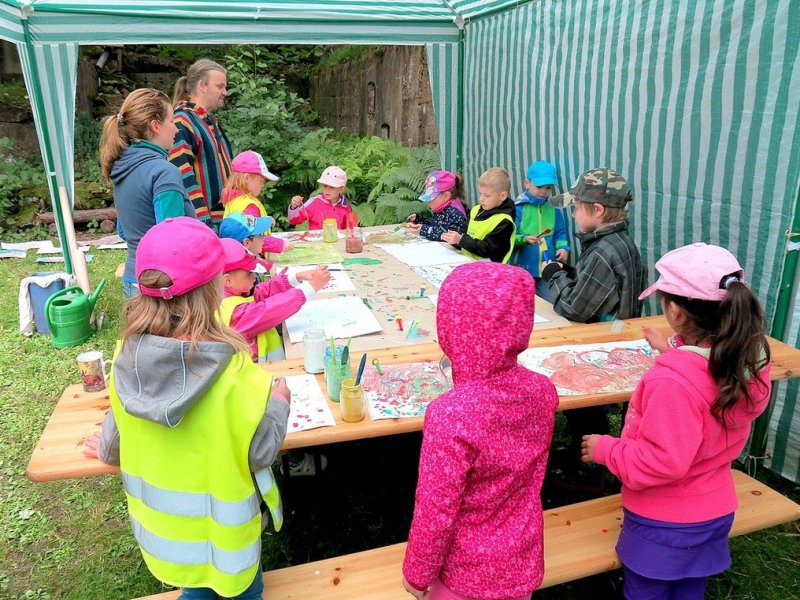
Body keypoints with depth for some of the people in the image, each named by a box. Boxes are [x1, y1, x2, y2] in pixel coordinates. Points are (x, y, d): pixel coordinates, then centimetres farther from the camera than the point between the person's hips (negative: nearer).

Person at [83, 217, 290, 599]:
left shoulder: (127, 356, -16)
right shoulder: (232, 370, -31)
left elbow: (117, 432, 1)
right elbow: (262, 451, -19)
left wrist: (108, 451, 24)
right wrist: (280, 401, -1)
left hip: (158, 521, 5)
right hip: (218, 526, -4)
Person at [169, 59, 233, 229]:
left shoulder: (212, 121, 18)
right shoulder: (181, 123, -12)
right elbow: (183, 178, -20)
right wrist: (203, 221, -24)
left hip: (227, 217, 9)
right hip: (201, 222, -9)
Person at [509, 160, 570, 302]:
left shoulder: (554, 209, 3)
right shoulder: (518, 207, -9)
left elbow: (560, 233, 8)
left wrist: (563, 248, -10)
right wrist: (524, 239, -30)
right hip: (522, 269, -3)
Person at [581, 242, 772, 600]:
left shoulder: (671, 382, -35)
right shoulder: (749, 360, -11)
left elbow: (662, 463, -29)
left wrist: (605, 449, -16)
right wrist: (673, 354, 12)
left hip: (664, 522, -7)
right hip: (715, 511, 7)